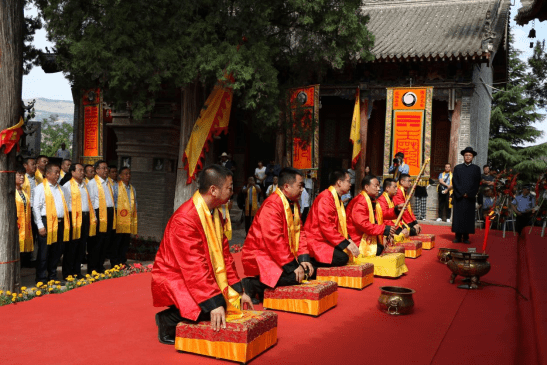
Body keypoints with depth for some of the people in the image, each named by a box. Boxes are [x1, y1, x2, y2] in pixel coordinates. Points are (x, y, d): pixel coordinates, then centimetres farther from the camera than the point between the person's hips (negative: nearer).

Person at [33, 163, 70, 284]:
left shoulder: (59, 188, 18)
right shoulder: (41, 188, -3)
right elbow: (36, 208, -8)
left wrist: (66, 222, 10)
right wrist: (40, 226, -13)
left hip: (60, 223, 7)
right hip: (47, 223, -7)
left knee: (57, 252, 11)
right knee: (44, 254, -1)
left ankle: (52, 277, 22)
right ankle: (41, 279, 7)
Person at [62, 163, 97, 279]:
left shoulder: (84, 185, 18)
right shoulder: (67, 186, -4)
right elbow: (65, 204, -8)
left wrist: (93, 217, 15)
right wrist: (68, 220, -14)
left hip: (85, 218, 7)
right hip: (74, 218, -7)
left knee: (82, 247, 10)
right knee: (71, 247, -1)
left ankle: (77, 272, 19)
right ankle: (67, 274, 7)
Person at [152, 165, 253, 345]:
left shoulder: (216, 214, 5)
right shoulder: (185, 219, -25)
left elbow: (224, 254, 8)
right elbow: (194, 267, -29)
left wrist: (239, 291, 5)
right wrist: (213, 303, -32)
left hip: (204, 278, 9)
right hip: (174, 278, -8)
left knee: (230, 303, -9)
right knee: (209, 309, -30)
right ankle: (168, 320, -6)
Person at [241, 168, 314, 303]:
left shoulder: (293, 204, 10)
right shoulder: (272, 206, -20)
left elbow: (298, 233, 10)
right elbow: (274, 241, -26)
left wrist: (304, 259, -4)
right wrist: (293, 267, -24)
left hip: (282, 255, 10)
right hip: (260, 256, -10)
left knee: (308, 270, -2)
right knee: (293, 277, -26)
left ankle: (268, 288, 1)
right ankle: (252, 285, -12)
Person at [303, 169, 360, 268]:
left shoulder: (337, 199, 18)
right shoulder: (325, 199, -15)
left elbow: (339, 225, 21)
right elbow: (326, 227, -23)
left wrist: (348, 240, 3)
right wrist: (346, 243, -22)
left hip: (327, 241, 11)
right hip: (316, 242, -11)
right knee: (342, 257, -27)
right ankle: (312, 265, -12)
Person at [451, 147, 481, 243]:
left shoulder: (476, 168, 9)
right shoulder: (457, 168, 9)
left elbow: (477, 183, 3)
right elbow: (455, 182, 1)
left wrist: (469, 194, -8)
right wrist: (462, 193, -8)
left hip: (470, 198, 0)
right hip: (458, 197, 0)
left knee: (469, 216, 0)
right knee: (458, 216, -1)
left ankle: (466, 237, 5)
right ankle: (458, 237, 3)